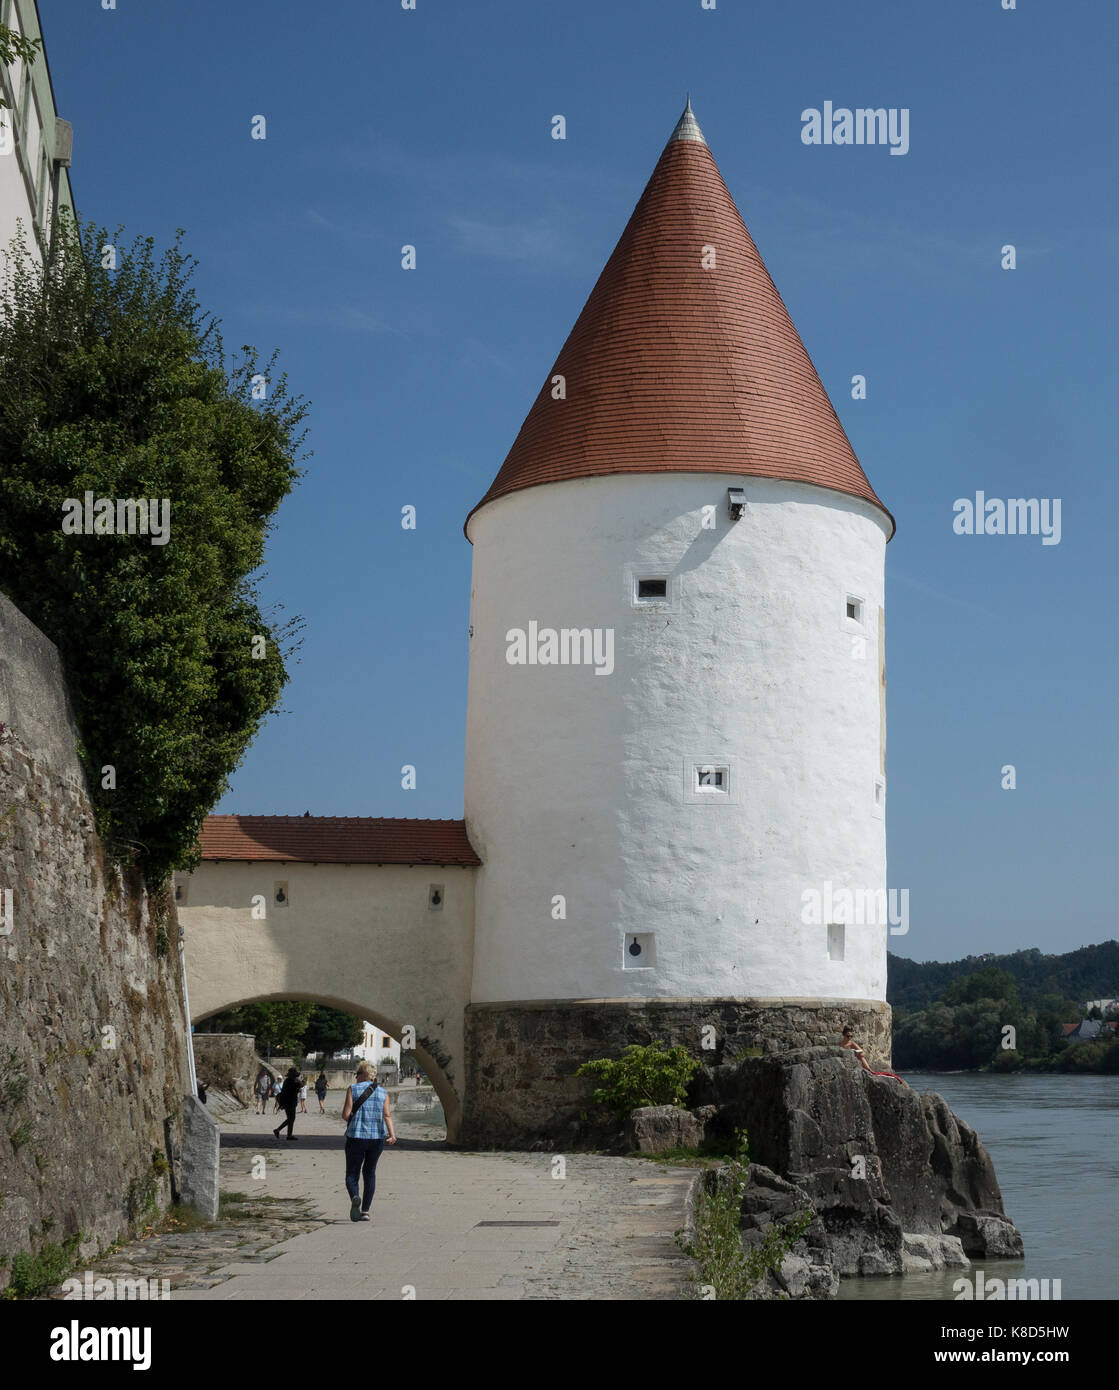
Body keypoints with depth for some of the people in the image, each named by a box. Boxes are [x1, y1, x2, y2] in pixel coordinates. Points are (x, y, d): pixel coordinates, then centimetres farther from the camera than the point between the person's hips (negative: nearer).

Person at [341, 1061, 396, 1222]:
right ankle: (365, 1211, 13)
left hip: (356, 1136, -3)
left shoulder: (353, 1089, -1)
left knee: (352, 1173, 6)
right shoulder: (382, 1092, 8)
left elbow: (346, 1115, -6)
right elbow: (387, 1115, -4)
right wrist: (392, 1134, -12)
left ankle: (355, 1198, -24)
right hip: (377, 1137, 3)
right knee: (369, 1173, 17)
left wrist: (344, 1108, 14)